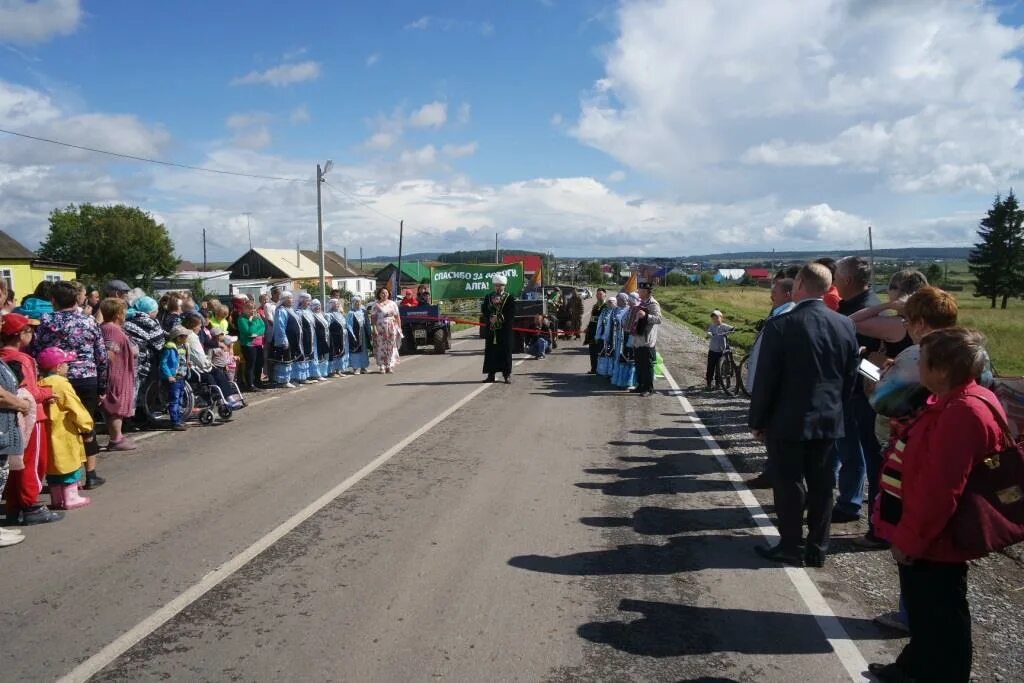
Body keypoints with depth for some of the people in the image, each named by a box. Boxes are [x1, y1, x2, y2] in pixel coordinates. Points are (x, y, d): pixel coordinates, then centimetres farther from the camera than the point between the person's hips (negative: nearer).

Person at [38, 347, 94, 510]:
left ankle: (57, 498, 21)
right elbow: (77, 409, -15)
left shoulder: (40, 385, 7)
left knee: (53, 466, 14)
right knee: (70, 465, 1)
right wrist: (87, 425, -5)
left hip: (48, 433, 8)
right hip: (64, 434, -8)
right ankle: (71, 498, 4)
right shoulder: (62, 384, -15)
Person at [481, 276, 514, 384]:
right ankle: (491, 374, 10)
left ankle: (507, 375, 5)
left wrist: (500, 318, -13)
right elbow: (484, 311, 5)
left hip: (504, 330, -3)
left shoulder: (510, 298, 3)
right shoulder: (488, 297, 12)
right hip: (491, 330, 3)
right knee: (491, 352, 4)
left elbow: (511, 314, -4)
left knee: (505, 352, -1)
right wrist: (490, 318, -13)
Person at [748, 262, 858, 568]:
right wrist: (834, 407, 18)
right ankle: (817, 549, 22)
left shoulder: (781, 325, -16)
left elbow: (765, 379, -13)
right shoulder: (846, 325, 0)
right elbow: (850, 377, 7)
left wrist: (757, 421, -3)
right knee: (821, 484, 13)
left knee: (789, 485, 6)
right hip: (829, 420, 5)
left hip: (788, 421, -5)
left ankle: (791, 548, 16)